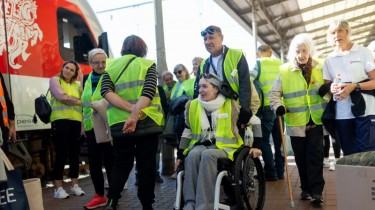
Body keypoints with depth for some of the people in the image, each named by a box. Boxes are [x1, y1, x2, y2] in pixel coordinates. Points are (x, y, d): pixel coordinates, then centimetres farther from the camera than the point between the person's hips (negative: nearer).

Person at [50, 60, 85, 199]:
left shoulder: (76, 85, 20)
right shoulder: (55, 80, 6)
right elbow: (62, 97, -9)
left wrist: (82, 79, 6)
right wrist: (78, 101, 1)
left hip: (76, 121, 5)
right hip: (60, 120, -5)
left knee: (75, 153, 7)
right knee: (62, 153, -4)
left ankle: (74, 185, 17)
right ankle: (58, 188, 4)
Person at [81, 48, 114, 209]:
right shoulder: (86, 79, 12)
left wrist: (97, 104, -26)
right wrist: (83, 124, 18)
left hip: (107, 127, -6)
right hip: (91, 127, 6)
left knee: (109, 161, 1)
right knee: (94, 162, 12)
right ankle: (99, 196, 25)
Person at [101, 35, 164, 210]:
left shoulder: (111, 66, 11)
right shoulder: (148, 64, 4)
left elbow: (106, 91, -6)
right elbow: (148, 92, -14)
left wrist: (131, 108, -14)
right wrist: (135, 115, -23)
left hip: (119, 122, 2)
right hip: (146, 122, -2)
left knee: (121, 163, 16)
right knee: (146, 166, 9)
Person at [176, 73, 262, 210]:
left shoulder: (230, 105, -6)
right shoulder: (193, 105, 5)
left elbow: (255, 121, 2)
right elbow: (187, 133, 14)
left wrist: (256, 146, -3)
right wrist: (180, 155, 10)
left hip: (225, 146, -3)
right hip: (202, 145, 3)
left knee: (208, 155, -37)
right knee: (192, 154, -33)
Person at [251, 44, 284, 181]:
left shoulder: (258, 64, 0)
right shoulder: (280, 64, 11)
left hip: (267, 107, -5)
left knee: (264, 140, 3)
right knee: (279, 140, 12)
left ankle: (270, 173, 3)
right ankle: (280, 171, 17)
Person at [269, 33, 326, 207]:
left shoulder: (320, 68, 6)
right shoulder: (285, 71, 0)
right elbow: (274, 93, -2)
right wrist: (278, 106, -19)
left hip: (316, 121, 0)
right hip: (296, 122, 0)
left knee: (315, 155, -2)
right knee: (301, 157, 9)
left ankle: (316, 191, 4)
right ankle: (306, 188, 23)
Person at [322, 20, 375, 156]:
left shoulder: (363, 52, 2)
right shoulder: (329, 60, 11)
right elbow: (327, 85, 14)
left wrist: (354, 86, -17)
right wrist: (331, 89, -9)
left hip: (364, 110, -3)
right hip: (341, 113, 3)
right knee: (349, 154, 9)